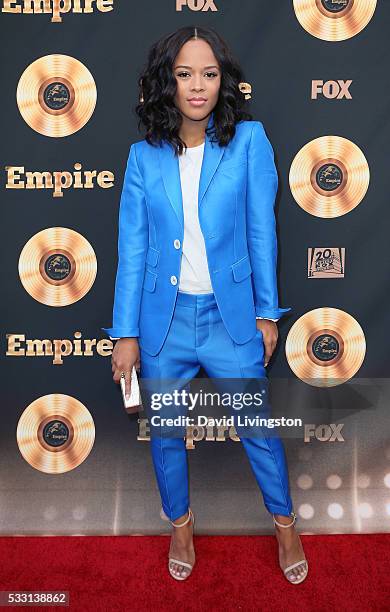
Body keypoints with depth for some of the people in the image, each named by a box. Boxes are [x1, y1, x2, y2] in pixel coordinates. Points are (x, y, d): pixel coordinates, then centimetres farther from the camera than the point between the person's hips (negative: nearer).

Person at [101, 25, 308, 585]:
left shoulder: (248, 139, -4)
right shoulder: (144, 155, -1)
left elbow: (261, 231, -2)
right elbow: (132, 248, 0)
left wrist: (267, 313, 0)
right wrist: (126, 334, -2)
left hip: (231, 315, -1)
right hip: (163, 319, 2)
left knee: (259, 428, 10)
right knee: (166, 434, 16)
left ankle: (285, 523, 37)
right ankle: (180, 523, 43)